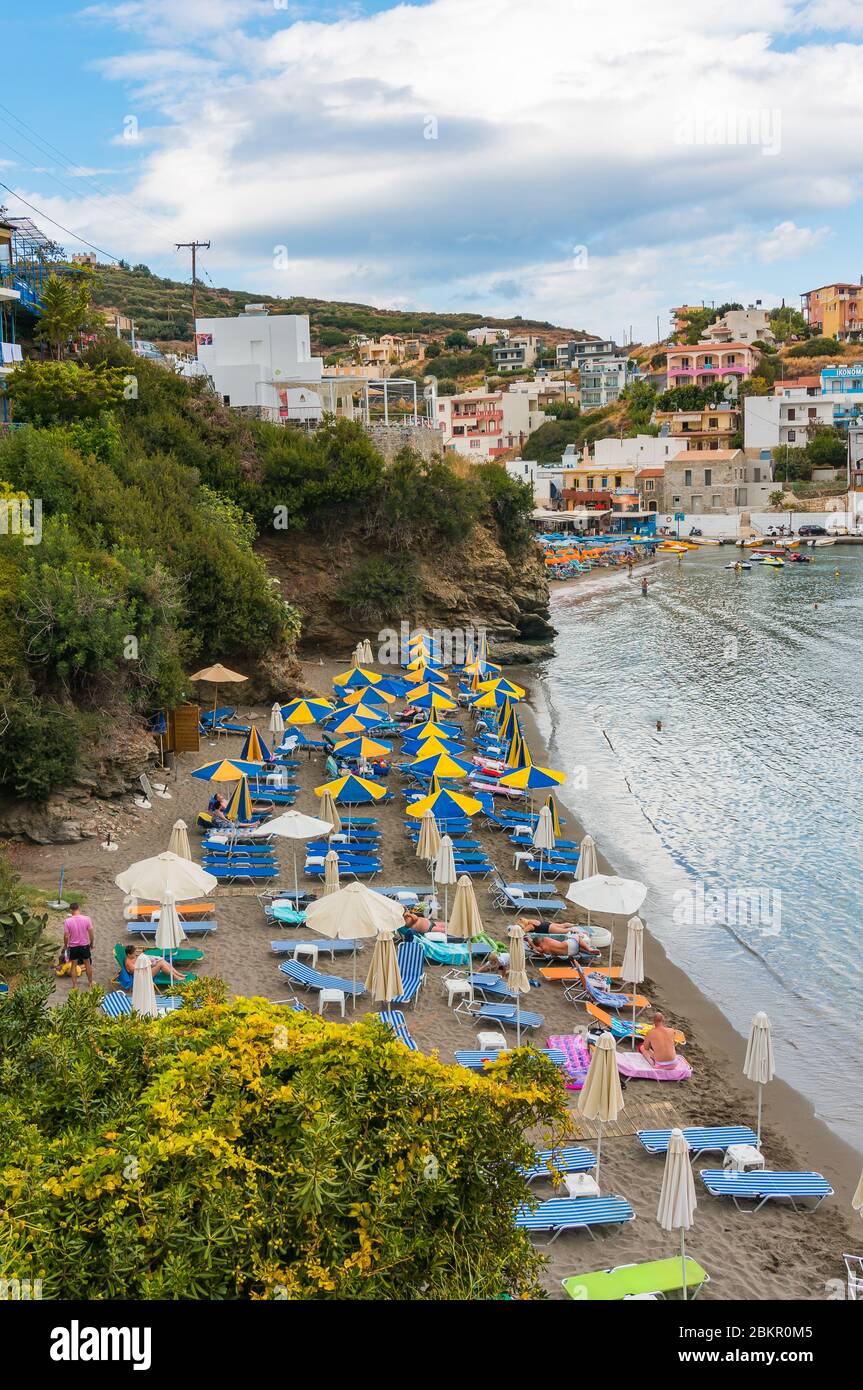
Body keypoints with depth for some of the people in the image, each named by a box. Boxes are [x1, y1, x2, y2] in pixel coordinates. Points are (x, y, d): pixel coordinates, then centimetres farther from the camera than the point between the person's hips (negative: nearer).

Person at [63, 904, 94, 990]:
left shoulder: (67, 921, -17)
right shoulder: (86, 919, -14)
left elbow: (66, 936, -12)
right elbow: (91, 933, -8)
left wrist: (65, 945, 7)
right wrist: (91, 943, 9)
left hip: (73, 946, -1)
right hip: (85, 945, 1)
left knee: (74, 966, 15)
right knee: (87, 964, 19)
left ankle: (75, 985, 20)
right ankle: (90, 983, 31)